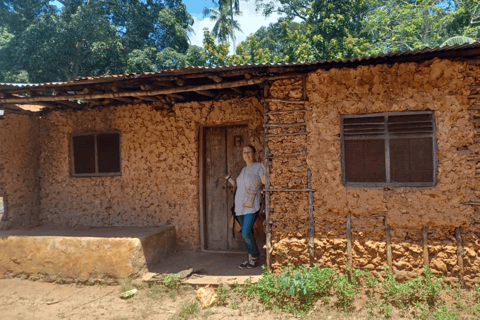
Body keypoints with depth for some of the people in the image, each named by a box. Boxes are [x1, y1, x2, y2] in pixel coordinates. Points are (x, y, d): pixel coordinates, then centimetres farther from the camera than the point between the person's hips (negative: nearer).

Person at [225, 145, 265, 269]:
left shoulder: (259, 166, -3)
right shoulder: (243, 170, 17)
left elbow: (265, 181, -16)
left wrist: (265, 168, -25)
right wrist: (228, 178, 21)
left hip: (252, 206, -7)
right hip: (240, 206, 7)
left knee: (246, 232, -13)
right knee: (247, 233, 11)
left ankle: (255, 254, 10)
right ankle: (251, 259, 21)